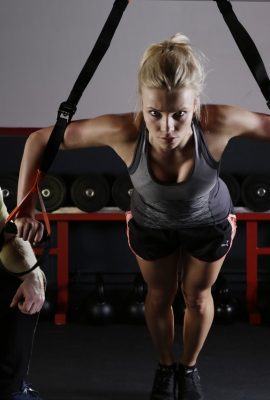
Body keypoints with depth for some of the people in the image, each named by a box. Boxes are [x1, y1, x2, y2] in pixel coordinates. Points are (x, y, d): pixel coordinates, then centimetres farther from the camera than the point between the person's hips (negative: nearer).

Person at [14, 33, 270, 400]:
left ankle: (189, 368, 55)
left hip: (210, 222, 0)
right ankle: (165, 366, 56)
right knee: (160, 297, 25)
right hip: (150, 223, 0)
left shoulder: (220, 123, -43)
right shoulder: (123, 131, -41)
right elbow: (39, 141, -28)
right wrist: (26, 209, -25)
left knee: (198, 297, 25)